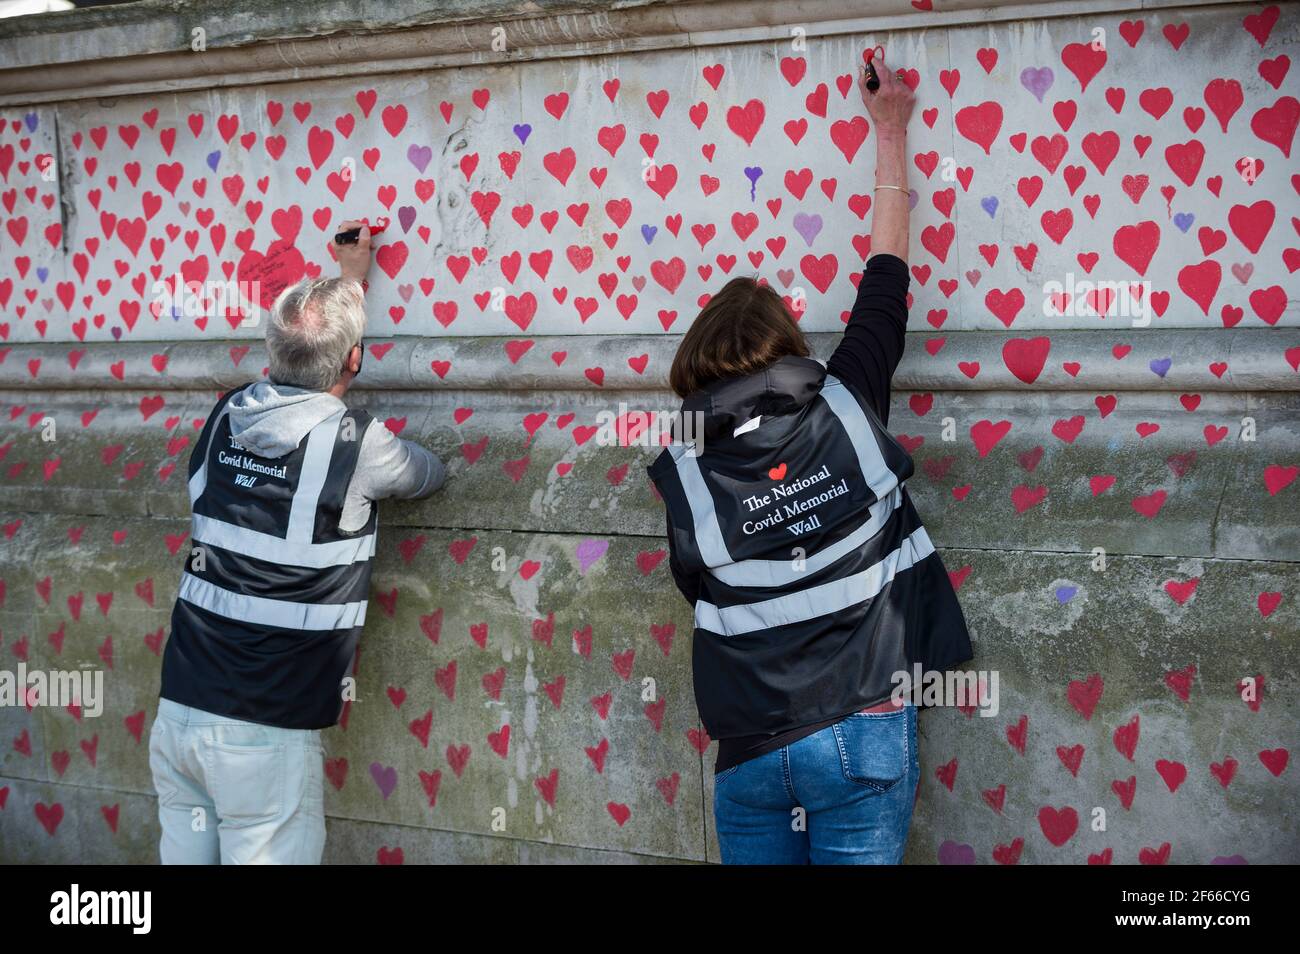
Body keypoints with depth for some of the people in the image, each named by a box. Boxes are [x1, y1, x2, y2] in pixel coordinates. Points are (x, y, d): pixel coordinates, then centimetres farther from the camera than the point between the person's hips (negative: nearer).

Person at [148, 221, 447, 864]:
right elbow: (430, 473, 11)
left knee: (187, 855, 13)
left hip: (177, 714, 6)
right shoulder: (356, 444, -12)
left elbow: (304, 376, 25)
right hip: (264, 737, -6)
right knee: (266, 855, 2)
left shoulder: (226, 417, 3)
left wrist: (349, 280, 37)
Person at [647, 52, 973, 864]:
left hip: (751, 749, 1)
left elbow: (703, 592, 6)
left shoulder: (684, 471, -2)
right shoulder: (845, 407, -3)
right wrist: (891, 132, 20)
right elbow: (887, 273, 9)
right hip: (863, 729, -1)